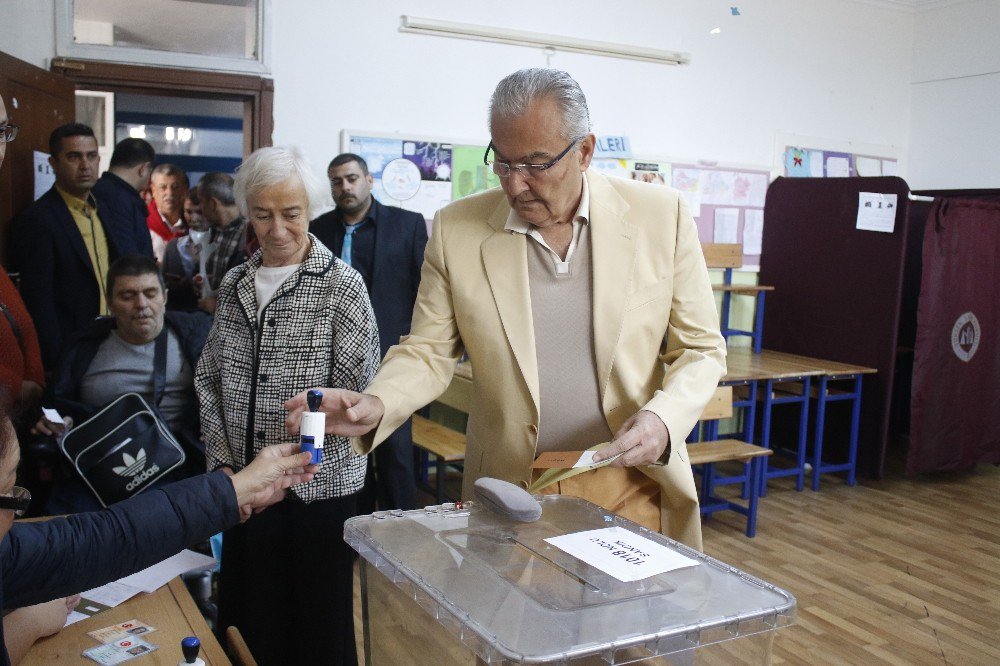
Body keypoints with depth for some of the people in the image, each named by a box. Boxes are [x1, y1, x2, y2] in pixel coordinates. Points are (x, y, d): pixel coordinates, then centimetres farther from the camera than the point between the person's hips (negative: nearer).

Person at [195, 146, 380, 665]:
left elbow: (359, 391, -11)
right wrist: (222, 459, 3)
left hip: (318, 486, -4)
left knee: (317, 622, 7)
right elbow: (208, 377, 11)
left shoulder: (341, 284, -8)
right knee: (246, 611, 16)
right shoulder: (235, 283, 7)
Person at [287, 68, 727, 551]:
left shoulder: (661, 216, -5)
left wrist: (663, 417, -17)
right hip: (510, 491, 0)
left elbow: (701, 348, 2)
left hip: (633, 486, 0)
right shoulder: (456, 229, -4)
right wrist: (376, 405, -18)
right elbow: (428, 350, 2)